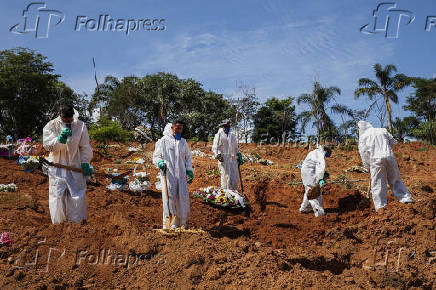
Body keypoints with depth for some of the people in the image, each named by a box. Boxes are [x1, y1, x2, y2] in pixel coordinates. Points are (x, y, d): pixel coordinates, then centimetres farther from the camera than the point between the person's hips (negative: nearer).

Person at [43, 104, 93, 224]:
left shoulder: (81, 126, -3)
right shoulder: (51, 126, -5)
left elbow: (85, 147, 4)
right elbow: (47, 145, -13)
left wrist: (85, 163, -2)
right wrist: (60, 139, -29)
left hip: (75, 167, 0)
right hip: (57, 166, 0)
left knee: (77, 195, 5)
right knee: (57, 195, 1)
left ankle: (78, 220, 21)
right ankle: (58, 220, 17)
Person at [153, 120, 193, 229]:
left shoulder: (183, 142, 16)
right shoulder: (163, 141, 3)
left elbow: (188, 158, 22)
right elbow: (156, 156, 6)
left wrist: (189, 170, 10)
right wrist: (159, 162, -16)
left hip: (181, 174, 4)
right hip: (168, 174, -4)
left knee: (183, 197, 2)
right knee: (169, 197, -8)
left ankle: (182, 222, 14)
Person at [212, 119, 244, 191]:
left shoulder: (232, 136, 19)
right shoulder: (219, 135, 2)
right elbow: (214, 147, -3)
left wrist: (239, 155, 19)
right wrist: (217, 155, -19)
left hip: (233, 159, 5)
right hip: (223, 159, -5)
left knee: (235, 178, 3)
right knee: (225, 177, -10)